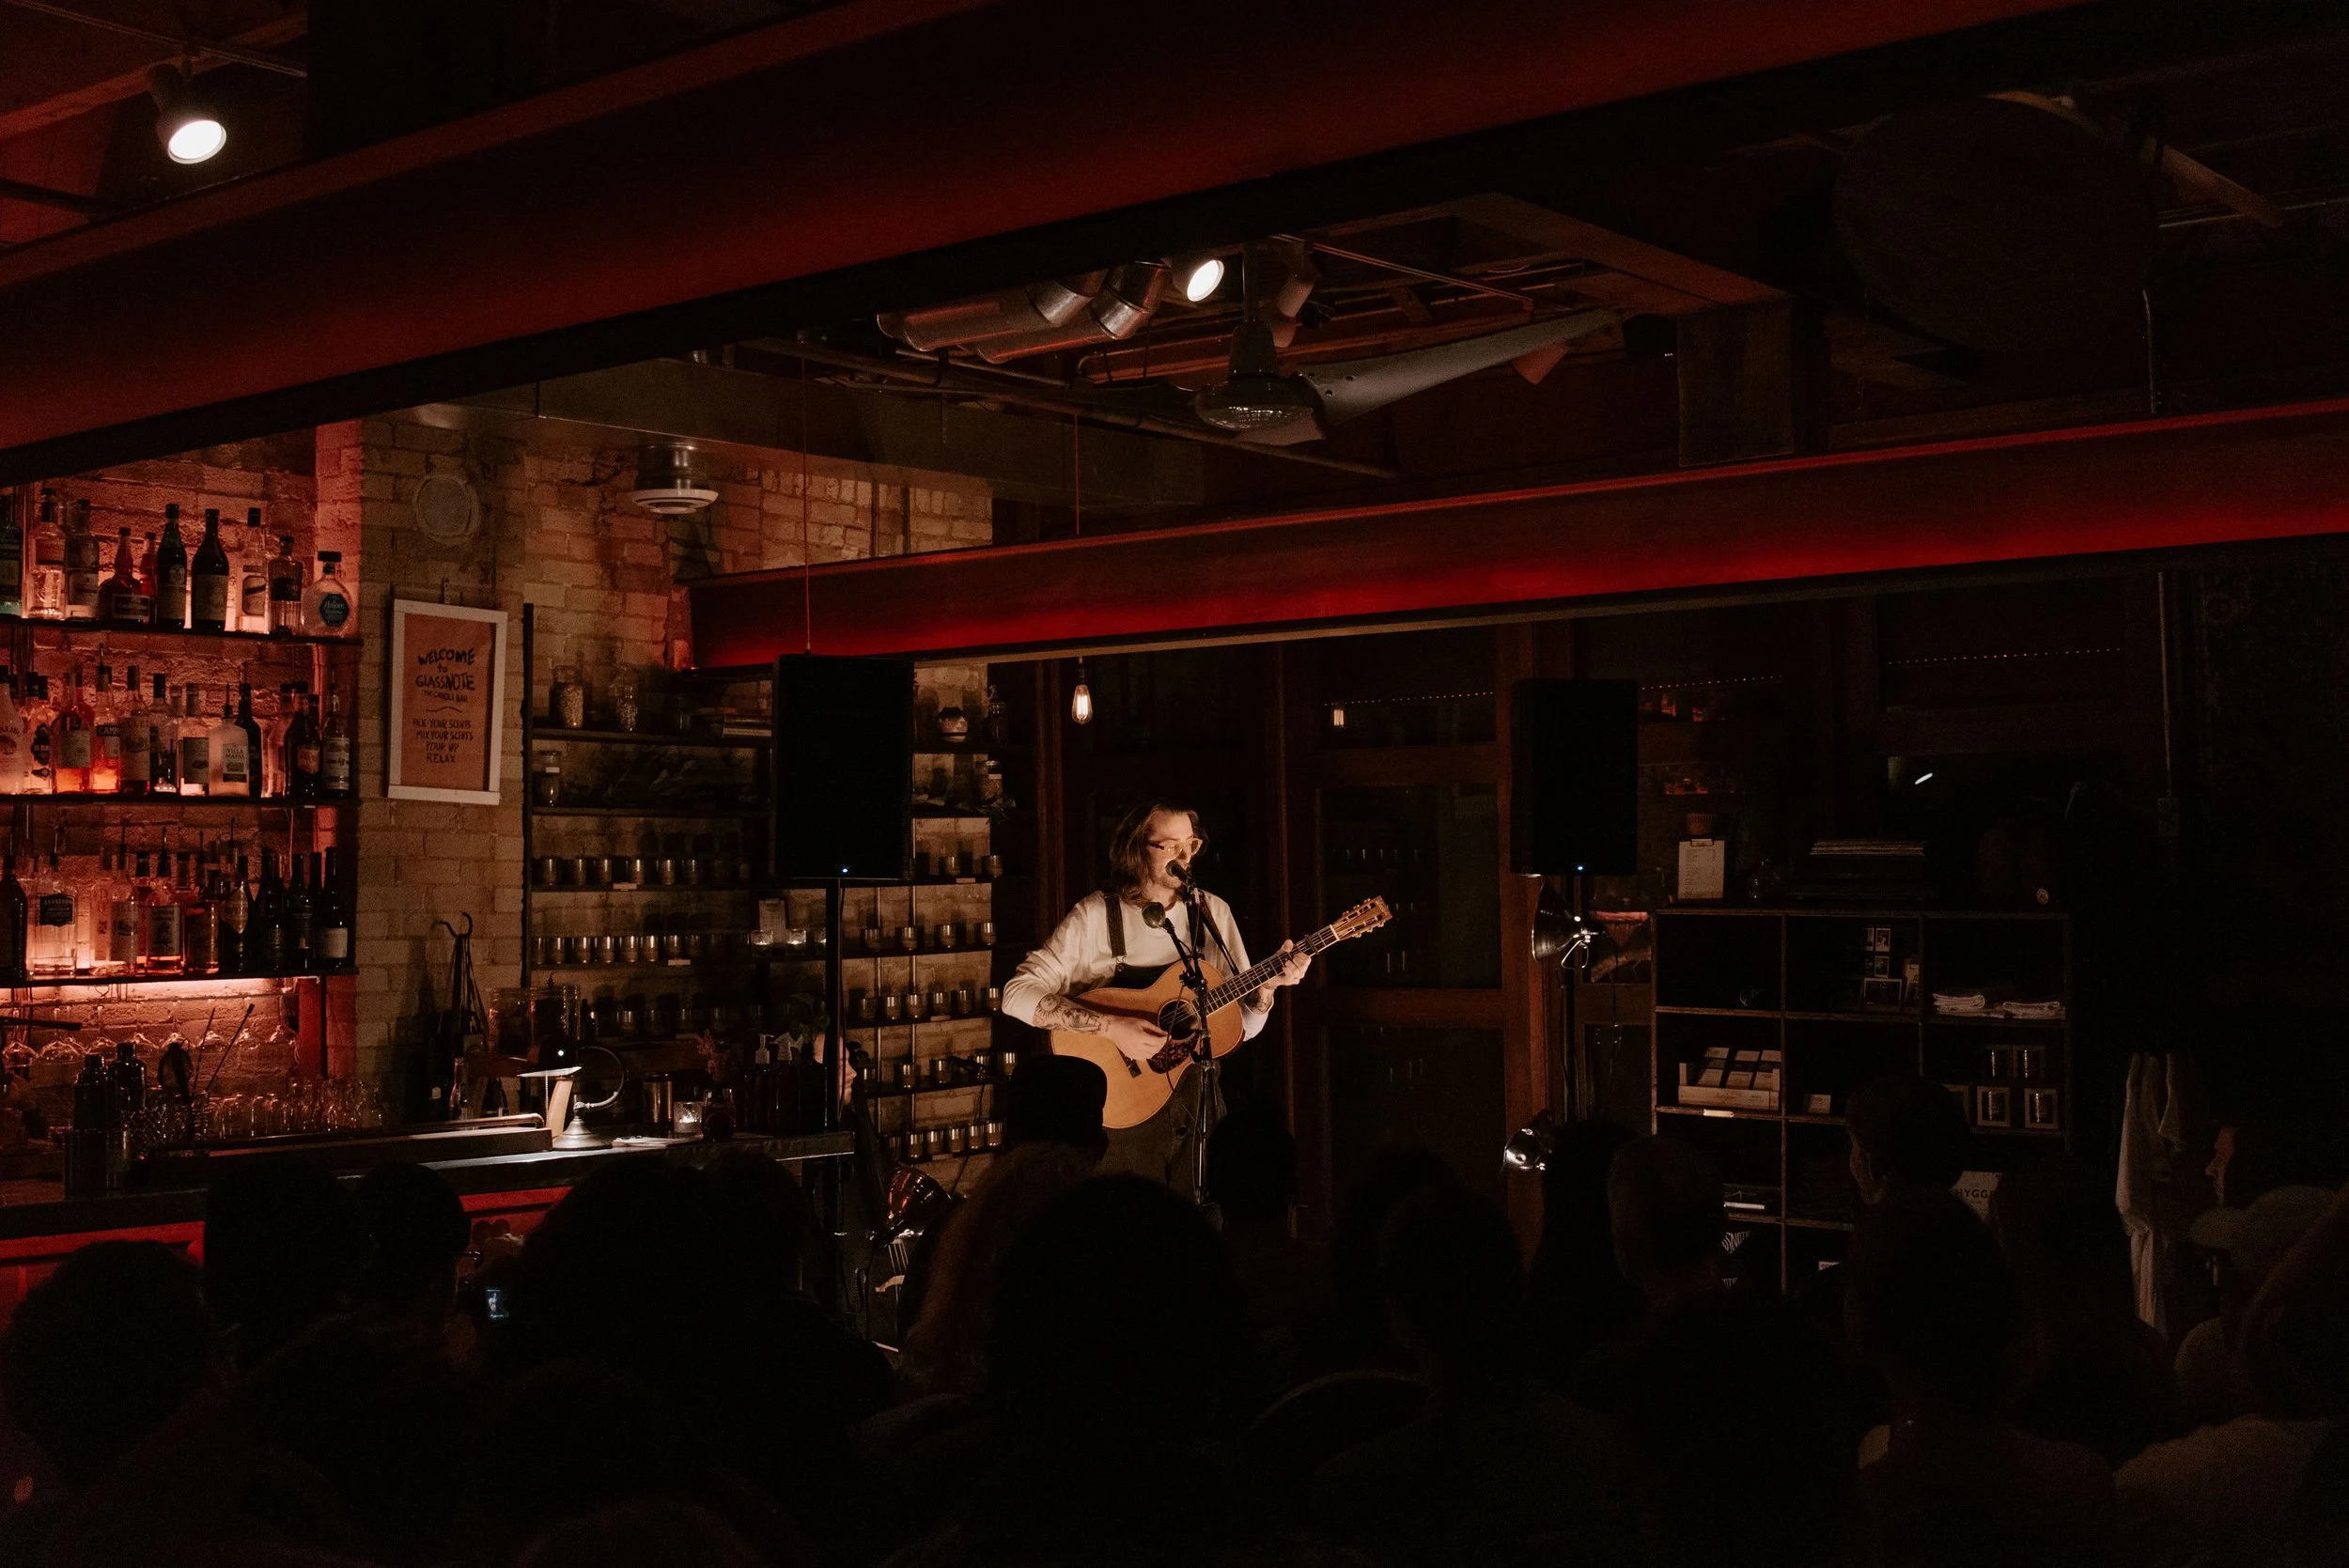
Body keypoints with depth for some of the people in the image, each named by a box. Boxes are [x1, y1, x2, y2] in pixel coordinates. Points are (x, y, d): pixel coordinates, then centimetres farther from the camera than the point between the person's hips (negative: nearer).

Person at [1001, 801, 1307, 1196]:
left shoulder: (1213, 912, 6)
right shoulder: (1095, 915, -7)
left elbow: (1241, 1027, 8)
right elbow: (1018, 994, -16)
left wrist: (1267, 985, -12)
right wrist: (1112, 1026, -24)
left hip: (1198, 1100, 4)